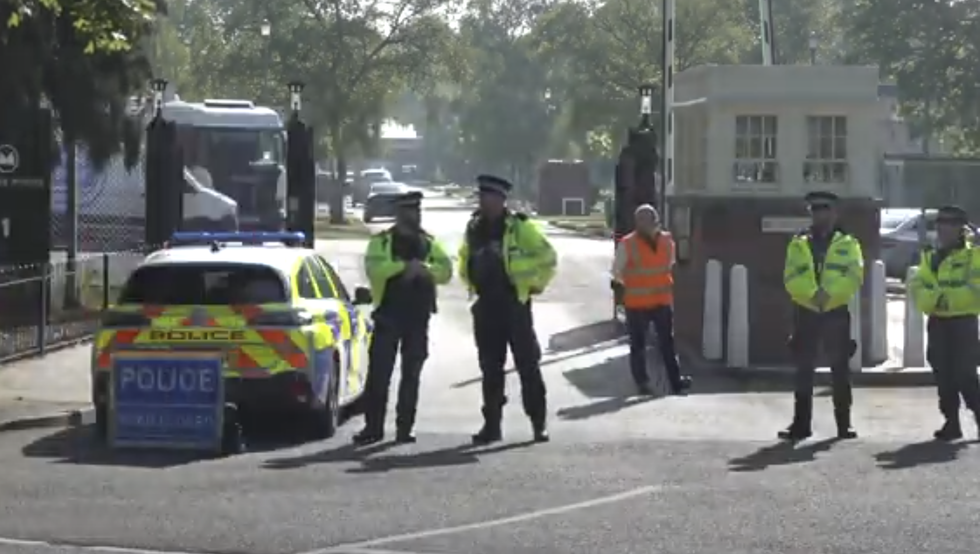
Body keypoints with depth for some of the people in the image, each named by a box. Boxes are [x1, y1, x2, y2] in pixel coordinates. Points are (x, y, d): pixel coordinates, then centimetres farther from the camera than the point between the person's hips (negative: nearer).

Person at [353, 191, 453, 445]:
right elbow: (374, 268, -14)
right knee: (379, 371, -6)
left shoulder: (429, 243, 14)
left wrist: (425, 269, -16)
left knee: (411, 374, 5)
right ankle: (373, 427, -1)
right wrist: (404, 266, -21)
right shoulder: (381, 242, 4)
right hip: (389, 314, -3)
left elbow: (446, 270, 2)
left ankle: (404, 428, 11)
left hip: (418, 316, 3)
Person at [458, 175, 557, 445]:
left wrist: (536, 285, -1)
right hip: (486, 306, 5)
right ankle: (491, 424, 11)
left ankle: (539, 422, 3)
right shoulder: (474, 229, 10)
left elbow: (547, 256, -3)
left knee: (527, 364, -2)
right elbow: (465, 260, 27)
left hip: (514, 304, -5)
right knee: (490, 368, 7)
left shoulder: (519, 227, -7)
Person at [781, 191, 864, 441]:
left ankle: (844, 423, 12)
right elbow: (792, 277, -5)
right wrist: (812, 293, -22)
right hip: (806, 312, 1)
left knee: (840, 369, 4)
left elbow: (854, 276, -10)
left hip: (837, 313, -1)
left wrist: (829, 293, -23)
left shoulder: (848, 244, 5)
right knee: (804, 369, 2)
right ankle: (801, 423, 7)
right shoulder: (798, 244, 8)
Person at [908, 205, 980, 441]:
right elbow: (917, 287, 3)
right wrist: (933, 299, -16)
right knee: (943, 375, 6)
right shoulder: (930, 258, 14)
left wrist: (947, 299, -21)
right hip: (937, 323, 6)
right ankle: (952, 422, 13)